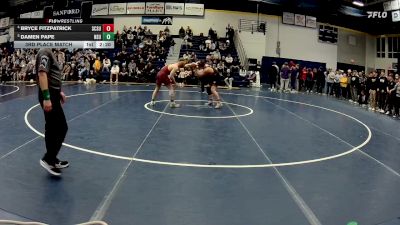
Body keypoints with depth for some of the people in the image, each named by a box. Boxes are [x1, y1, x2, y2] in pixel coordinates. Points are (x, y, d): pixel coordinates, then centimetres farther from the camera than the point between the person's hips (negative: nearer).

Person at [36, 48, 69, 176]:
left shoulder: (50, 53, 16)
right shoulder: (45, 52, -15)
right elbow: (42, 74, -24)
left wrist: (58, 91, 24)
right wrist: (46, 97, -29)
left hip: (52, 94, 10)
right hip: (49, 96, -10)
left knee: (52, 128, 14)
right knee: (62, 127, -6)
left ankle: (52, 159, 23)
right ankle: (48, 159, 1)